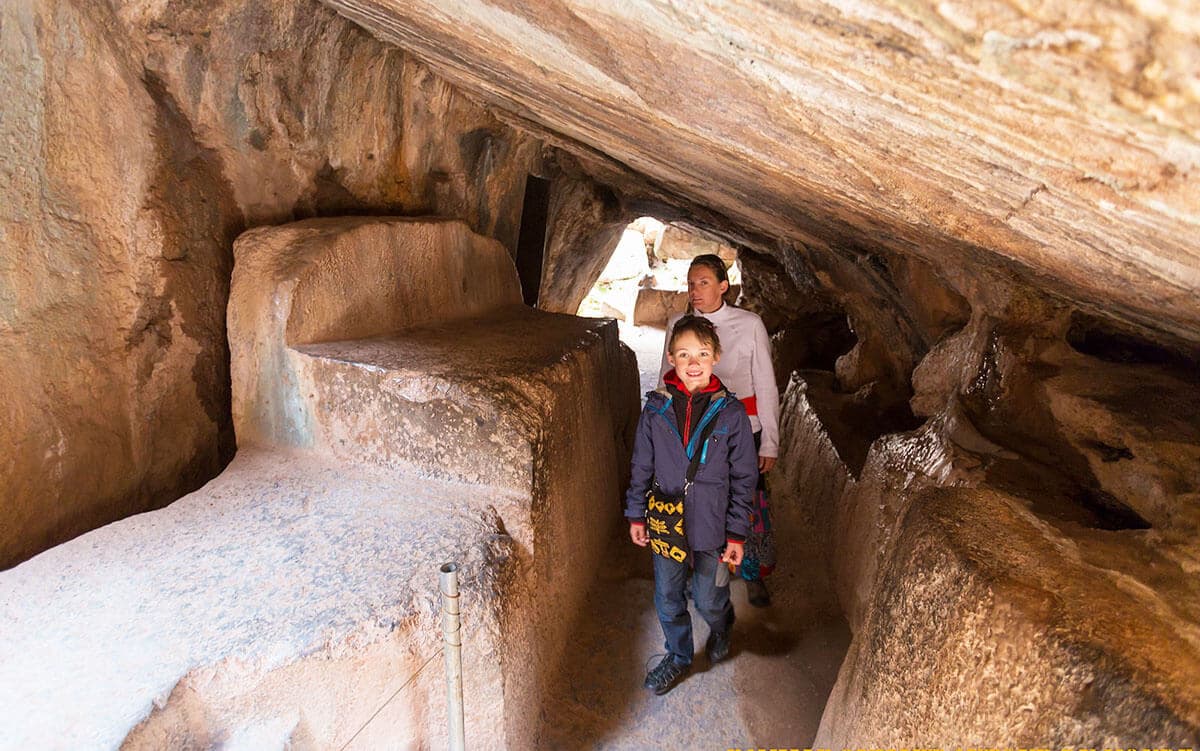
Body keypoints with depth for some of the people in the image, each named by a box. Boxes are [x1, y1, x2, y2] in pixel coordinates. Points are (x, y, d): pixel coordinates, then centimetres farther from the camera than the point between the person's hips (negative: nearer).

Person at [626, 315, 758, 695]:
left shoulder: (730, 413, -11)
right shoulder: (656, 408, -6)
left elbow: (744, 478, -5)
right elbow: (641, 467, 5)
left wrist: (737, 534, -5)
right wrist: (636, 515, 7)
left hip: (711, 525, -2)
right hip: (665, 522, 2)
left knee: (708, 602, 12)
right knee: (667, 600, 15)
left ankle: (721, 627, 49)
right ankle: (678, 656, 42)